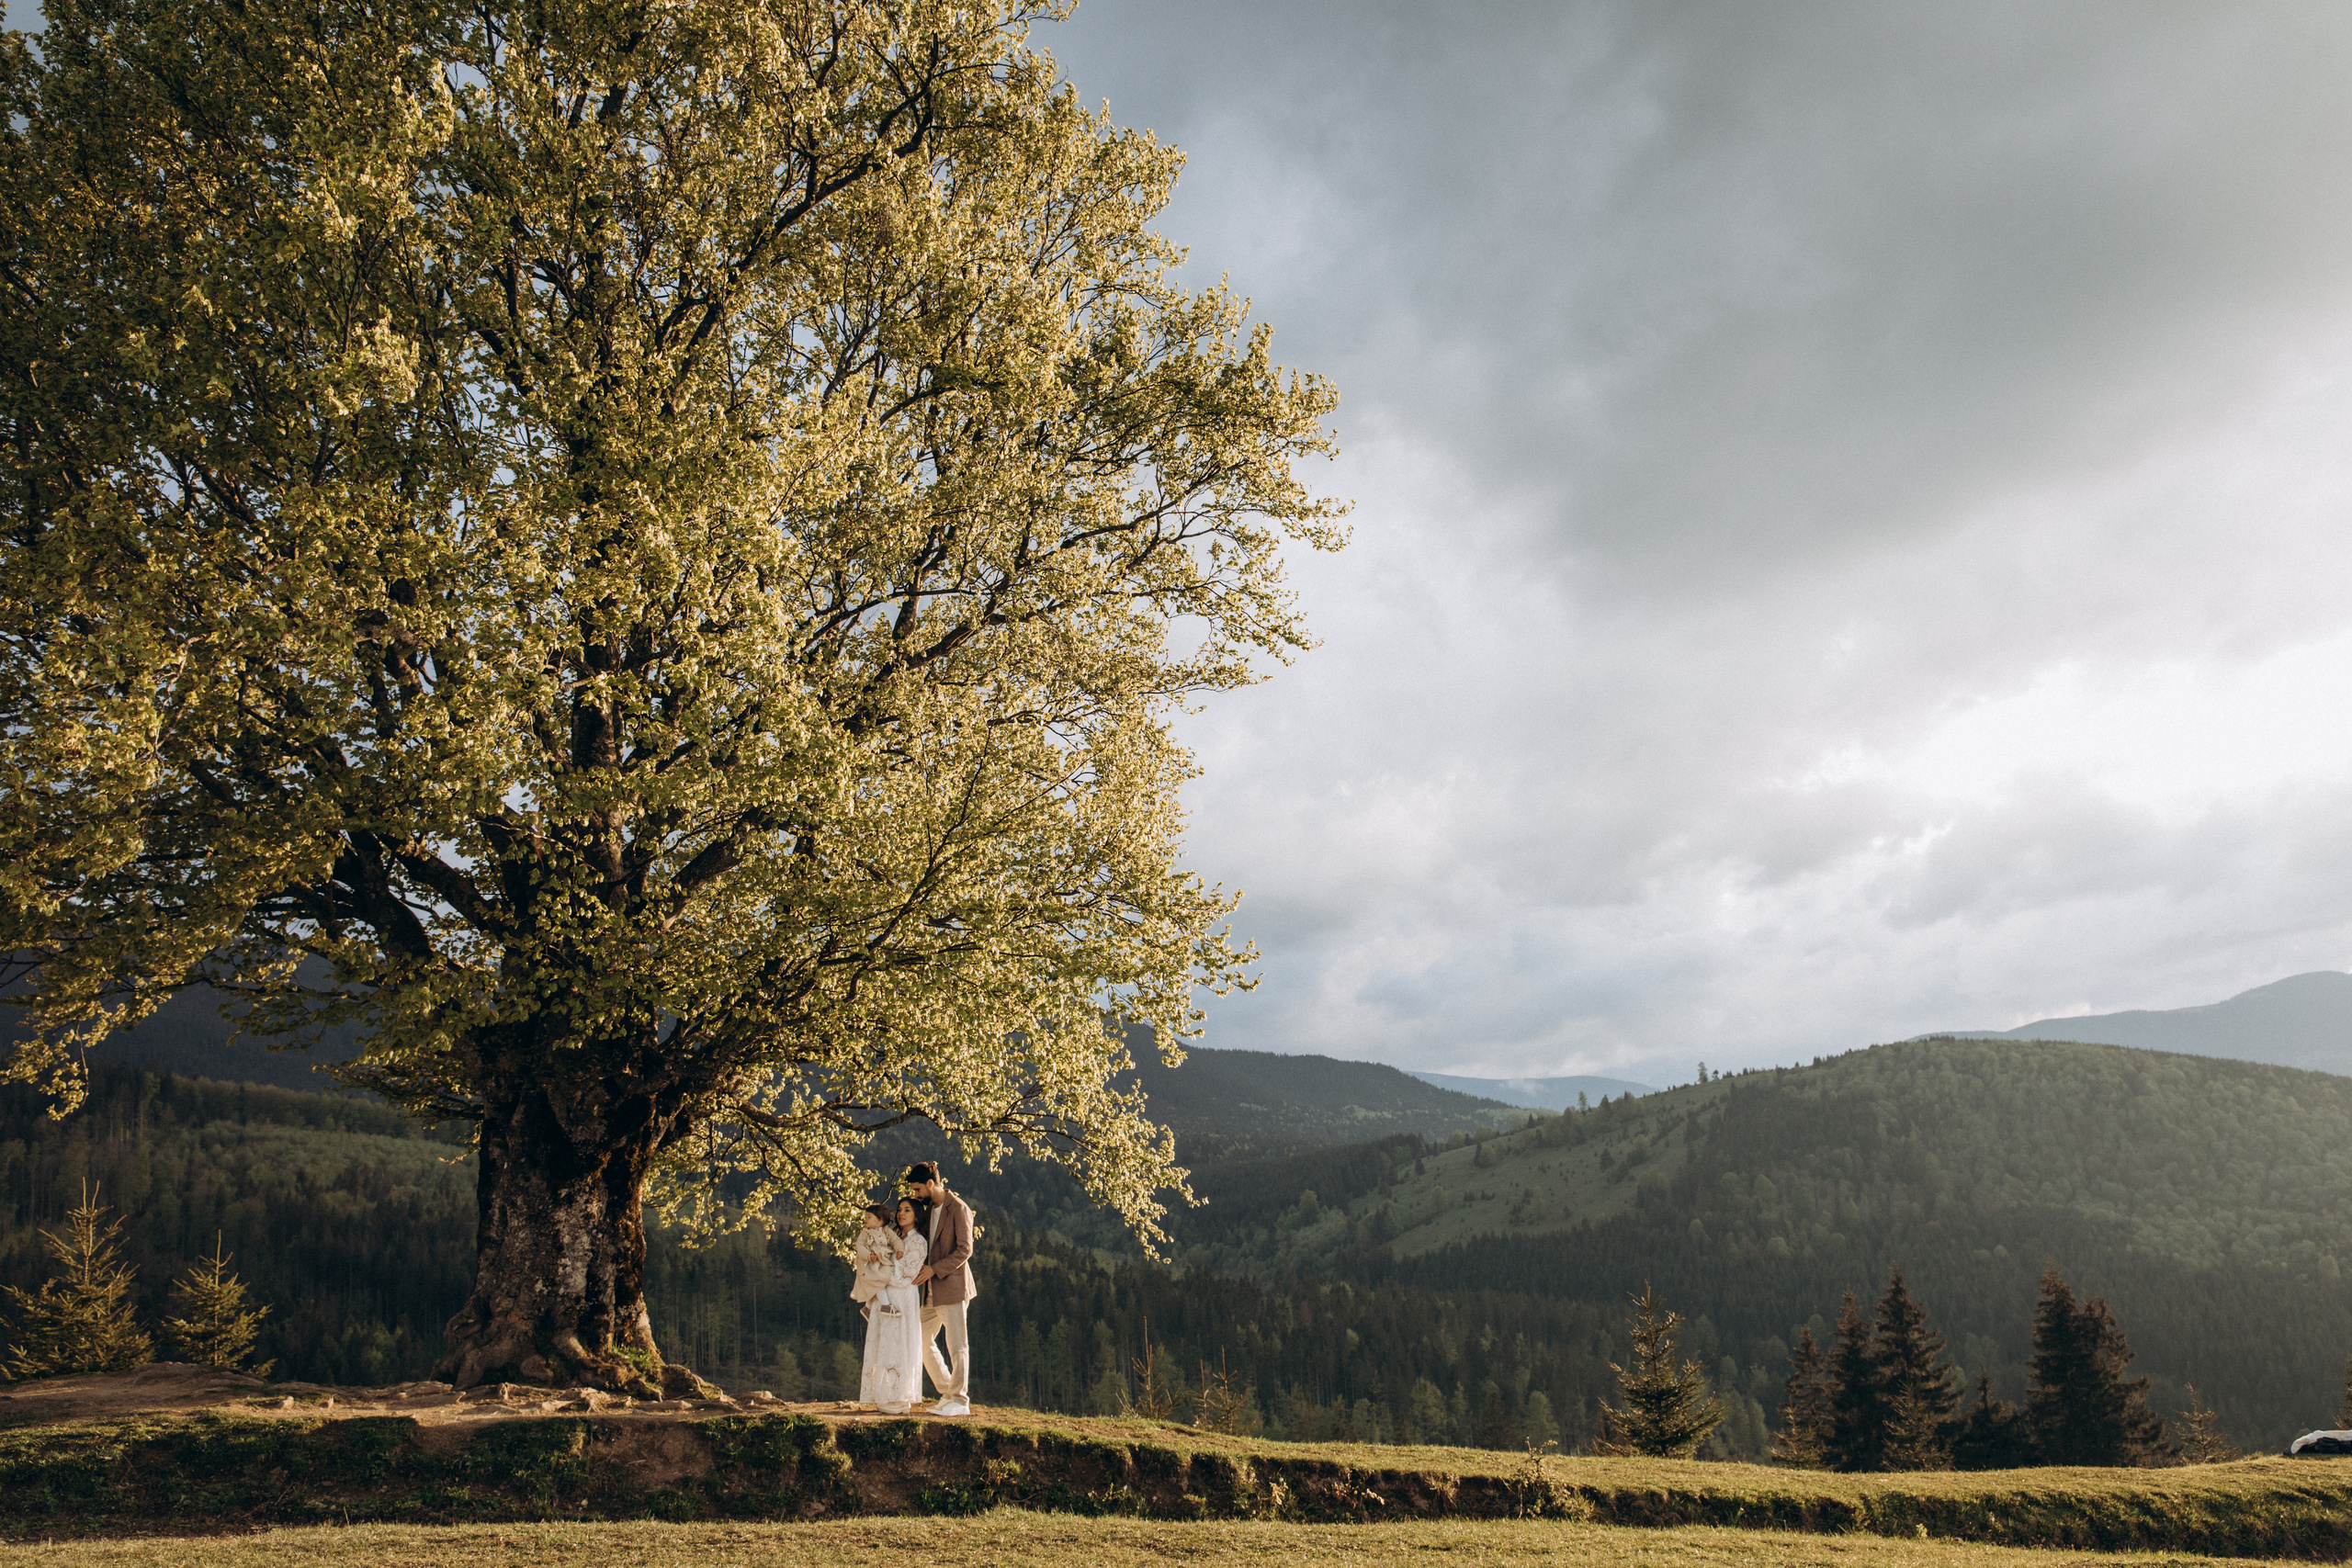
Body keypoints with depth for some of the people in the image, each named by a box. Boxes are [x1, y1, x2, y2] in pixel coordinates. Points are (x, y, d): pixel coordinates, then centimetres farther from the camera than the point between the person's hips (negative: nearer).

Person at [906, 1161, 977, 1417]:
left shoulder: (958, 1209, -11)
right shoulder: (928, 1209, 14)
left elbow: (964, 1250, -15)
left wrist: (934, 1269, -18)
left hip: (952, 1286, -9)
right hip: (932, 1290, 9)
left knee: (957, 1345, -4)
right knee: (923, 1341, 11)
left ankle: (960, 1401, 4)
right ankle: (948, 1393, 21)